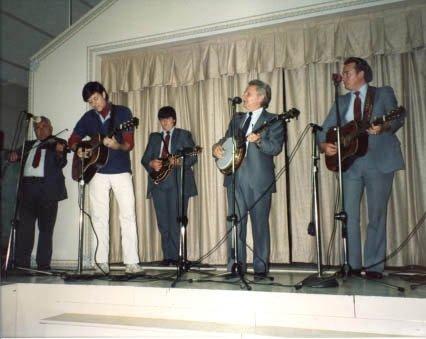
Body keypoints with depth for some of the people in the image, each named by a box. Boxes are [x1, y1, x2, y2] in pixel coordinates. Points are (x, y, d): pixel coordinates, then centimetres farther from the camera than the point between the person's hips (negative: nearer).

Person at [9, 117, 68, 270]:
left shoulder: (58, 143, 8)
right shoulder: (28, 145, 22)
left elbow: (61, 164, -3)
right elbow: (18, 156, 24)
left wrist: (60, 153, -24)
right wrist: (14, 156, 1)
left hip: (47, 188, -4)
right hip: (27, 187, 4)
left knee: (46, 228, 0)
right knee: (24, 226, 0)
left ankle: (43, 264, 4)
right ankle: (21, 263, 4)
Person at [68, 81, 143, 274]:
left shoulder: (123, 112, -1)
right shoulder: (88, 117, 8)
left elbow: (129, 144, -8)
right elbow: (73, 140, 15)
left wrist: (116, 146, -29)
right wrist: (78, 150, -7)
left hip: (121, 171, -2)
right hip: (97, 172, 3)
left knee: (128, 216, -6)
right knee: (99, 218, 3)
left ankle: (131, 262, -4)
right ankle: (101, 262, 9)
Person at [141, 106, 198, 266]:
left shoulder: (184, 135, 9)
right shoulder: (154, 137, 19)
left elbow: (193, 157, -2)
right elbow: (145, 158, 12)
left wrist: (180, 161, -21)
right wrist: (151, 164, -10)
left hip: (177, 182, -3)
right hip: (158, 182, 4)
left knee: (176, 221, -6)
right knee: (163, 222, 4)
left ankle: (175, 256, 1)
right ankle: (167, 256, 12)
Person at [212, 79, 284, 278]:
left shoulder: (272, 121, 1)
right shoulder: (236, 119, 19)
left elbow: (276, 148, -10)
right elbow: (226, 140, 22)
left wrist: (259, 140, -28)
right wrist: (217, 148, 1)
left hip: (259, 181, -5)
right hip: (235, 178, 5)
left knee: (260, 224, 2)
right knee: (235, 224, 6)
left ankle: (261, 268, 11)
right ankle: (235, 267, 14)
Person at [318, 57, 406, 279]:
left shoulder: (384, 93, 7)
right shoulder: (342, 101, 17)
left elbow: (398, 119, -5)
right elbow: (325, 129, 11)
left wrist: (383, 127, -26)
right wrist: (324, 145, -10)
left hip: (379, 161, -3)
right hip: (349, 162, 4)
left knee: (377, 215, 0)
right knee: (349, 215, 2)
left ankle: (374, 267, 8)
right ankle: (352, 265, 12)